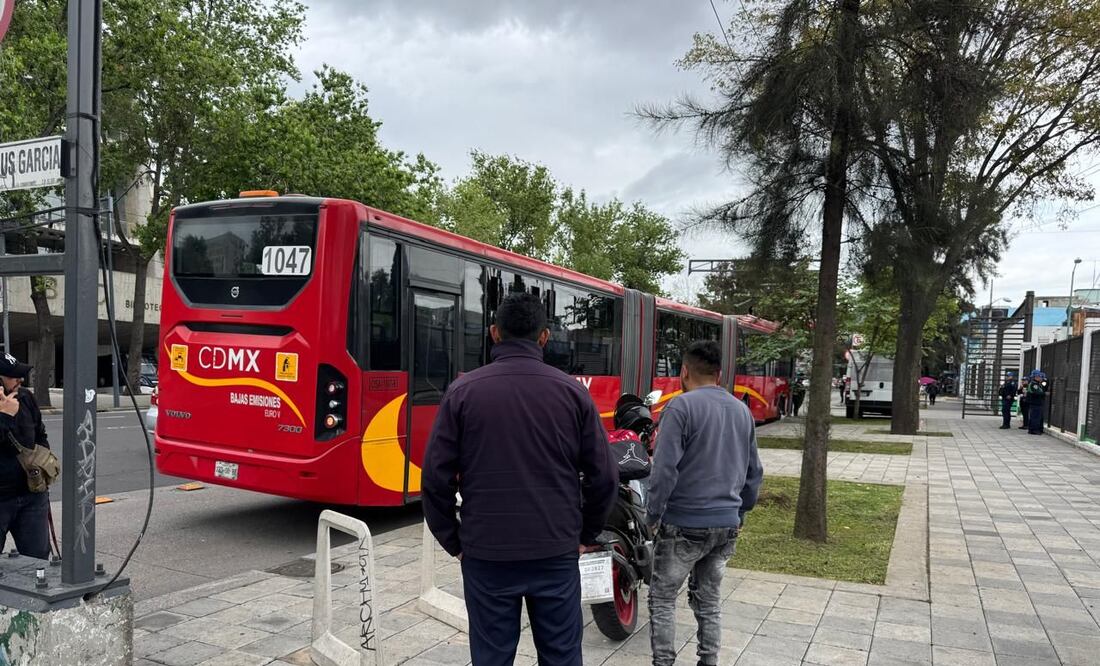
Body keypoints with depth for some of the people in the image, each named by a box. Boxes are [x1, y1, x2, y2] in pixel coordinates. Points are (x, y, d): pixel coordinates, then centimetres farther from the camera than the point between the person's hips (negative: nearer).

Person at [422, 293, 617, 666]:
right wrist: (587, 535, 13)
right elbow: (604, 476, -1)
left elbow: (436, 478, -5)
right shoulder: (572, 391, -3)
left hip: (486, 554, 0)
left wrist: (453, 541, 8)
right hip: (557, 553, 1)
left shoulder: (463, 391, -5)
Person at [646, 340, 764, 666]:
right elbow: (754, 471, 14)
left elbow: (664, 469, -18)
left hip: (684, 524, -6)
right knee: (709, 599, 18)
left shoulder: (681, 407, -13)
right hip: (726, 524, 6)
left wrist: (653, 514, -8)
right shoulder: (742, 411, 8)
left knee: (662, 598, 8)